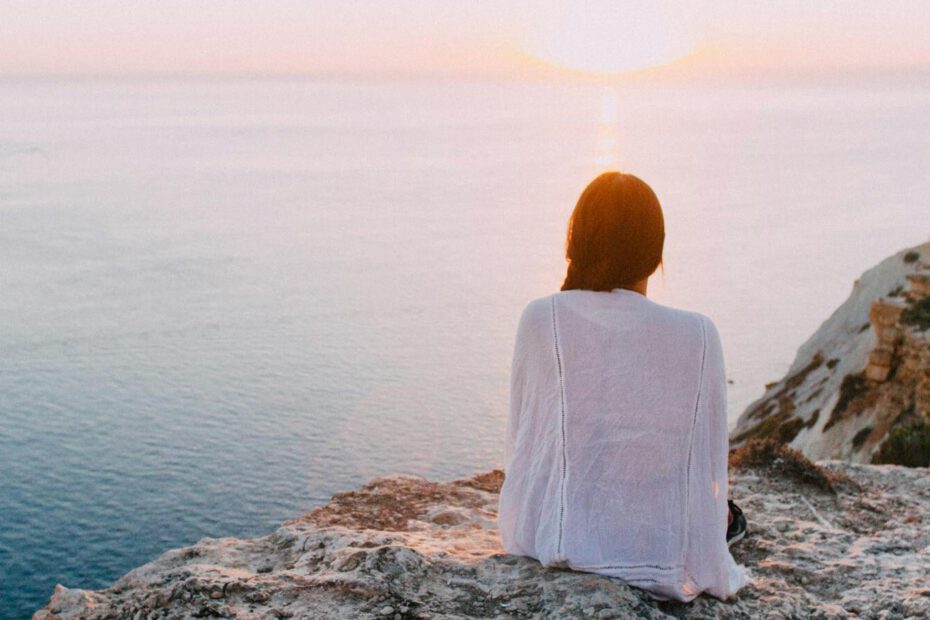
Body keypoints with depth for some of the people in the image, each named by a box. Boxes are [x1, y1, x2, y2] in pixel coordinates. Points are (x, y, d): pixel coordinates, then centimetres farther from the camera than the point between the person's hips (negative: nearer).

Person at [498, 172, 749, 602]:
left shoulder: (540, 319, -10)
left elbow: (518, 440, -1)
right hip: (660, 558, -1)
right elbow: (711, 461, -3)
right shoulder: (698, 335, -11)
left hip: (548, 542, 1)